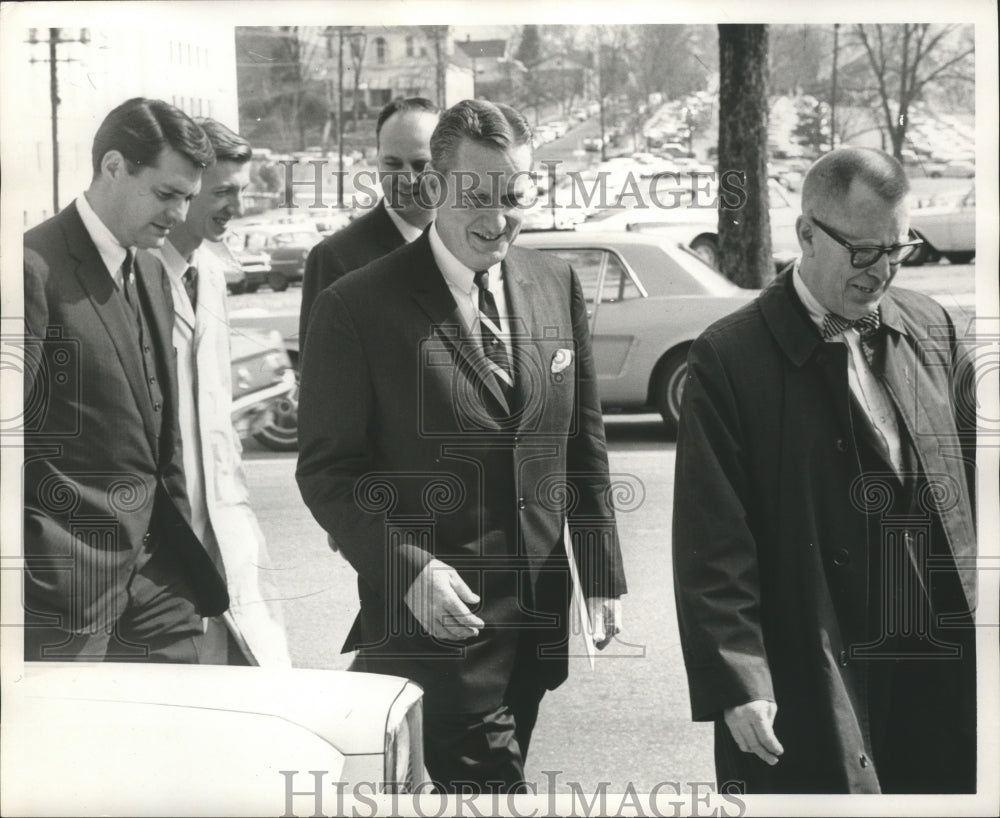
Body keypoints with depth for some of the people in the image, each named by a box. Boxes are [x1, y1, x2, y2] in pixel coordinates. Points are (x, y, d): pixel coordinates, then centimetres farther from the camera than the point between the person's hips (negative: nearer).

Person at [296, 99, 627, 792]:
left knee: (489, 777, 14)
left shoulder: (557, 286, 6)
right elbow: (328, 470, -8)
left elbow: (584, 443, 12)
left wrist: (603, 575, 9)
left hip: (537, 616, 5)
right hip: (438, 615, -5)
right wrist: (410, 570, -20)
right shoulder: (357, 308, -9)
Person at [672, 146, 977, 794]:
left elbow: (971, 480, 12)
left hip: (946, 666, 5)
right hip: (812, 685, -4)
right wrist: (737, 685, -15)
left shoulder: (932, 329, 7)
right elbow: (713, 544, -11)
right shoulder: (730, 358, -8)